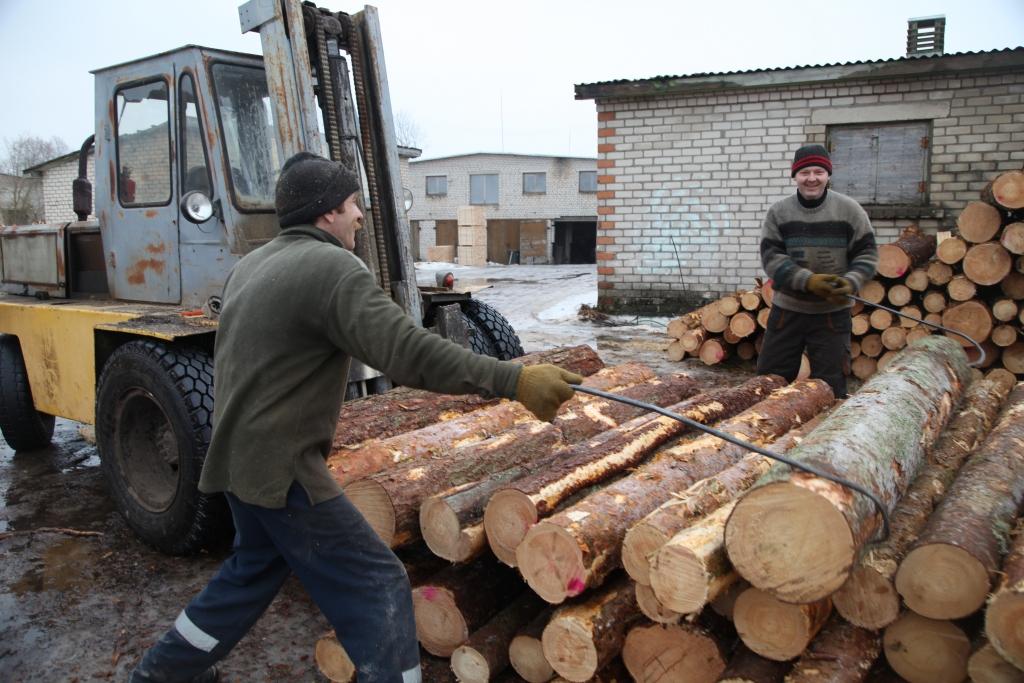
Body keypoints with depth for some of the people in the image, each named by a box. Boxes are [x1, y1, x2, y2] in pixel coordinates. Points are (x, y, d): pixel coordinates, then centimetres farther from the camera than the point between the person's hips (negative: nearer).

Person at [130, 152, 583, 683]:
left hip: (239, 455, 10)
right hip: (281, 466, -10)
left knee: (256, 568, 29)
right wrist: (516, 381, -30)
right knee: (377, 586, -2)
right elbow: (408, 351, -30)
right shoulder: (331, 267, -19)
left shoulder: (250, 265, 11)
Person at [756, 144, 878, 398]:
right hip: (787, 309, 1)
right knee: (769, 377, 8)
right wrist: (808, 280, -23)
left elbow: (867, 254, 0)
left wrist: (851, 282, -20)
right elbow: (771, 257, -9)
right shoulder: (778, 212, -3)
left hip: (833, 312, -1)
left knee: (830, 384, 6)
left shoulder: (849, 210, -3)